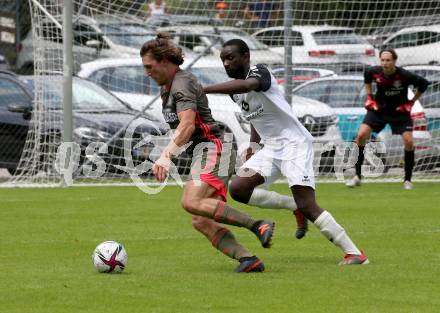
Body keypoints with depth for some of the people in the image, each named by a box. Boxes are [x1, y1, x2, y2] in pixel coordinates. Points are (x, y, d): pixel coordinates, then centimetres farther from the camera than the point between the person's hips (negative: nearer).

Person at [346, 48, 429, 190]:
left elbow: (423, 84, -8)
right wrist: (369, 97, 4)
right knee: (361, 135, -14)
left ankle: (407, 180, 7)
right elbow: (366, 75, 10)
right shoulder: (374, 72, -17)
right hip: (378, 109, 2)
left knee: (408, 142, -13)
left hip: (400, 111, -2)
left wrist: (411, 102, -7)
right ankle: (357, 176, -3)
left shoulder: (405, 76, -24)